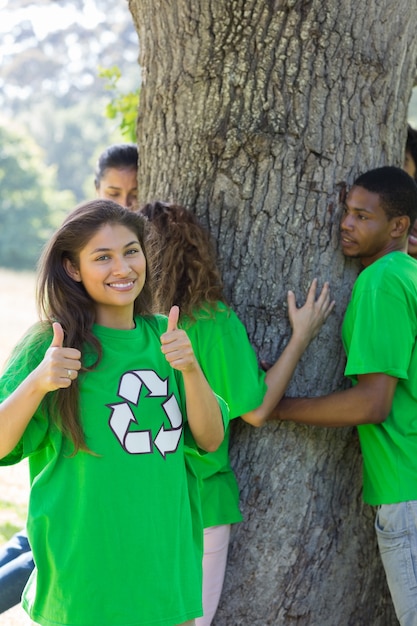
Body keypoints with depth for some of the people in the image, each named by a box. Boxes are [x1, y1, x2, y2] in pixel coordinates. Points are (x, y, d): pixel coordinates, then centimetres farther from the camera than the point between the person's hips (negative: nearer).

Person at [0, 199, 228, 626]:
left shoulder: (162, 336, 5)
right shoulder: (51, 343, -9)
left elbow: (210, 439, 2)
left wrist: (189, 368, -14)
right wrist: (38, 382, -28)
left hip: (166, 556, 5)